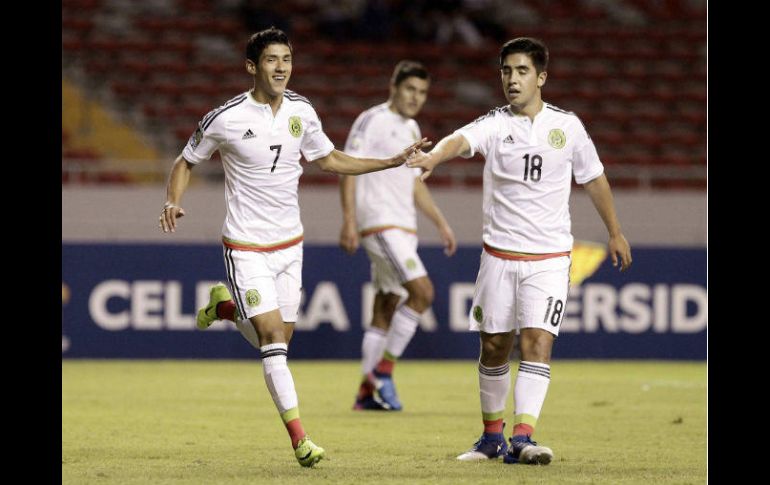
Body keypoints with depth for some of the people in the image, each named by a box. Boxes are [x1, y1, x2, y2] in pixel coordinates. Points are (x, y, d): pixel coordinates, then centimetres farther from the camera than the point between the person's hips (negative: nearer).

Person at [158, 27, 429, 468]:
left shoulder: (301, 111, 0)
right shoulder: (225, 119, -14)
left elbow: (330, 159, 15)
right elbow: (186, 162, 1)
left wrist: (393, 161, 9)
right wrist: (174, 201, -18)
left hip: (290, 242, 5)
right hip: (246, 246, -5)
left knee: (276, 341, 10)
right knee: (273, 340, -15)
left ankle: (225, 307, 40)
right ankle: (299, 439, -13)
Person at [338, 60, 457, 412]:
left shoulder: (412, 129, 18)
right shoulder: (371, 120, -7)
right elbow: (349, 171, -12)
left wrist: (441, 224, 23)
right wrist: (349, 220, -21)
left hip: (403, 227, 9)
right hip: (379, 223, -9)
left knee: (386, 307, 7)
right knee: (423, 291, -18)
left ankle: (368, 391, 10)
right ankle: (383, 369, -11)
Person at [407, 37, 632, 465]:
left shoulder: (567, 126, 1)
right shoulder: (494, 125, -5)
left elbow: (594, 178, 15)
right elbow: (460, 140, -28)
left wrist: (615, 233, 21)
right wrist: (434, 156, -51)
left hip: (550, 257, -1)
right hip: (499, 254, 1)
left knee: (537, 341, -15)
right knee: (493, 347, 8)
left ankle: (522, 439, -21)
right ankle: (492, 436, 25)